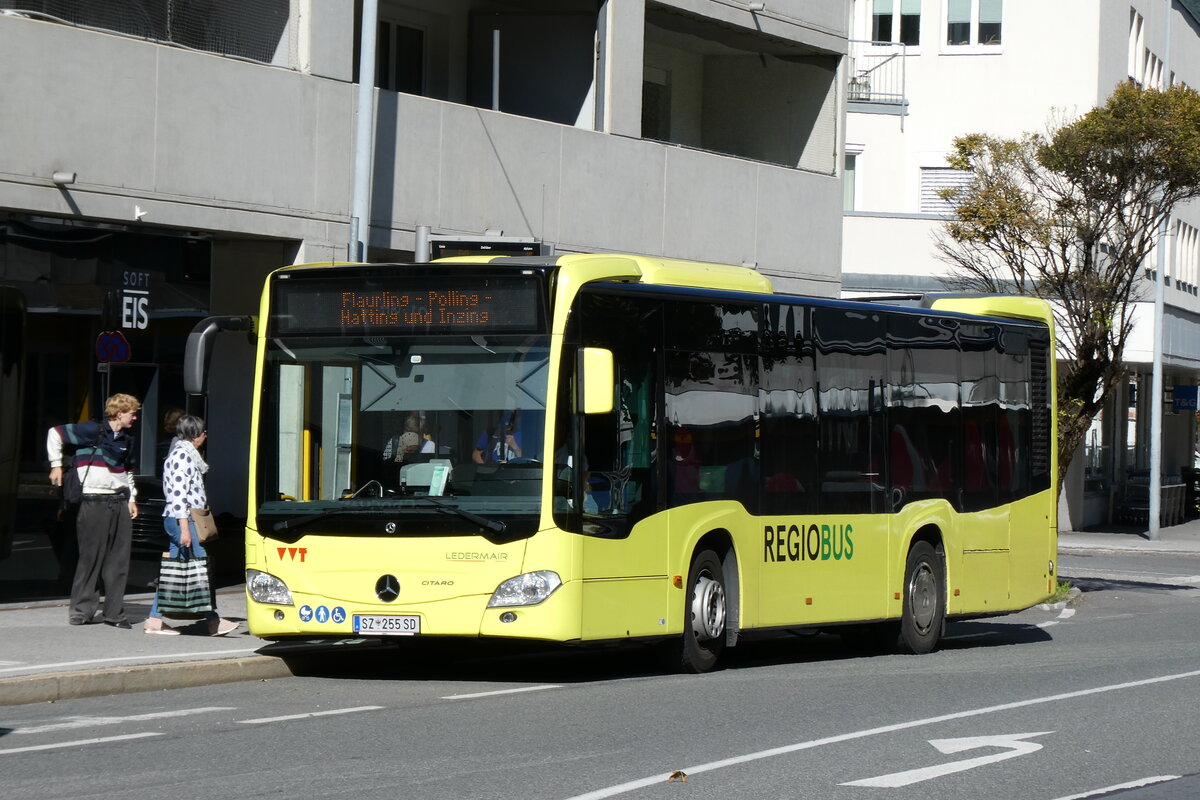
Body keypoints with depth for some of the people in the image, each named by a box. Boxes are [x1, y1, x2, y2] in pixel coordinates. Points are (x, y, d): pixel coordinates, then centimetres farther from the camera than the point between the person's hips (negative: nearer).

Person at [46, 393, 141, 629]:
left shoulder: (127, 441, 15)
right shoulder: (93, 431, -7)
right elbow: (55, 433, -5)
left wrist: (131, 498, 15)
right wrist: (56, 464, -5)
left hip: (120, 502, 6)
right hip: (95, 501, -6)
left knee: (119, 559, 3)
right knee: (91, 556, -4)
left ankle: (114, 612, 9)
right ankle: (81, 611, 5)